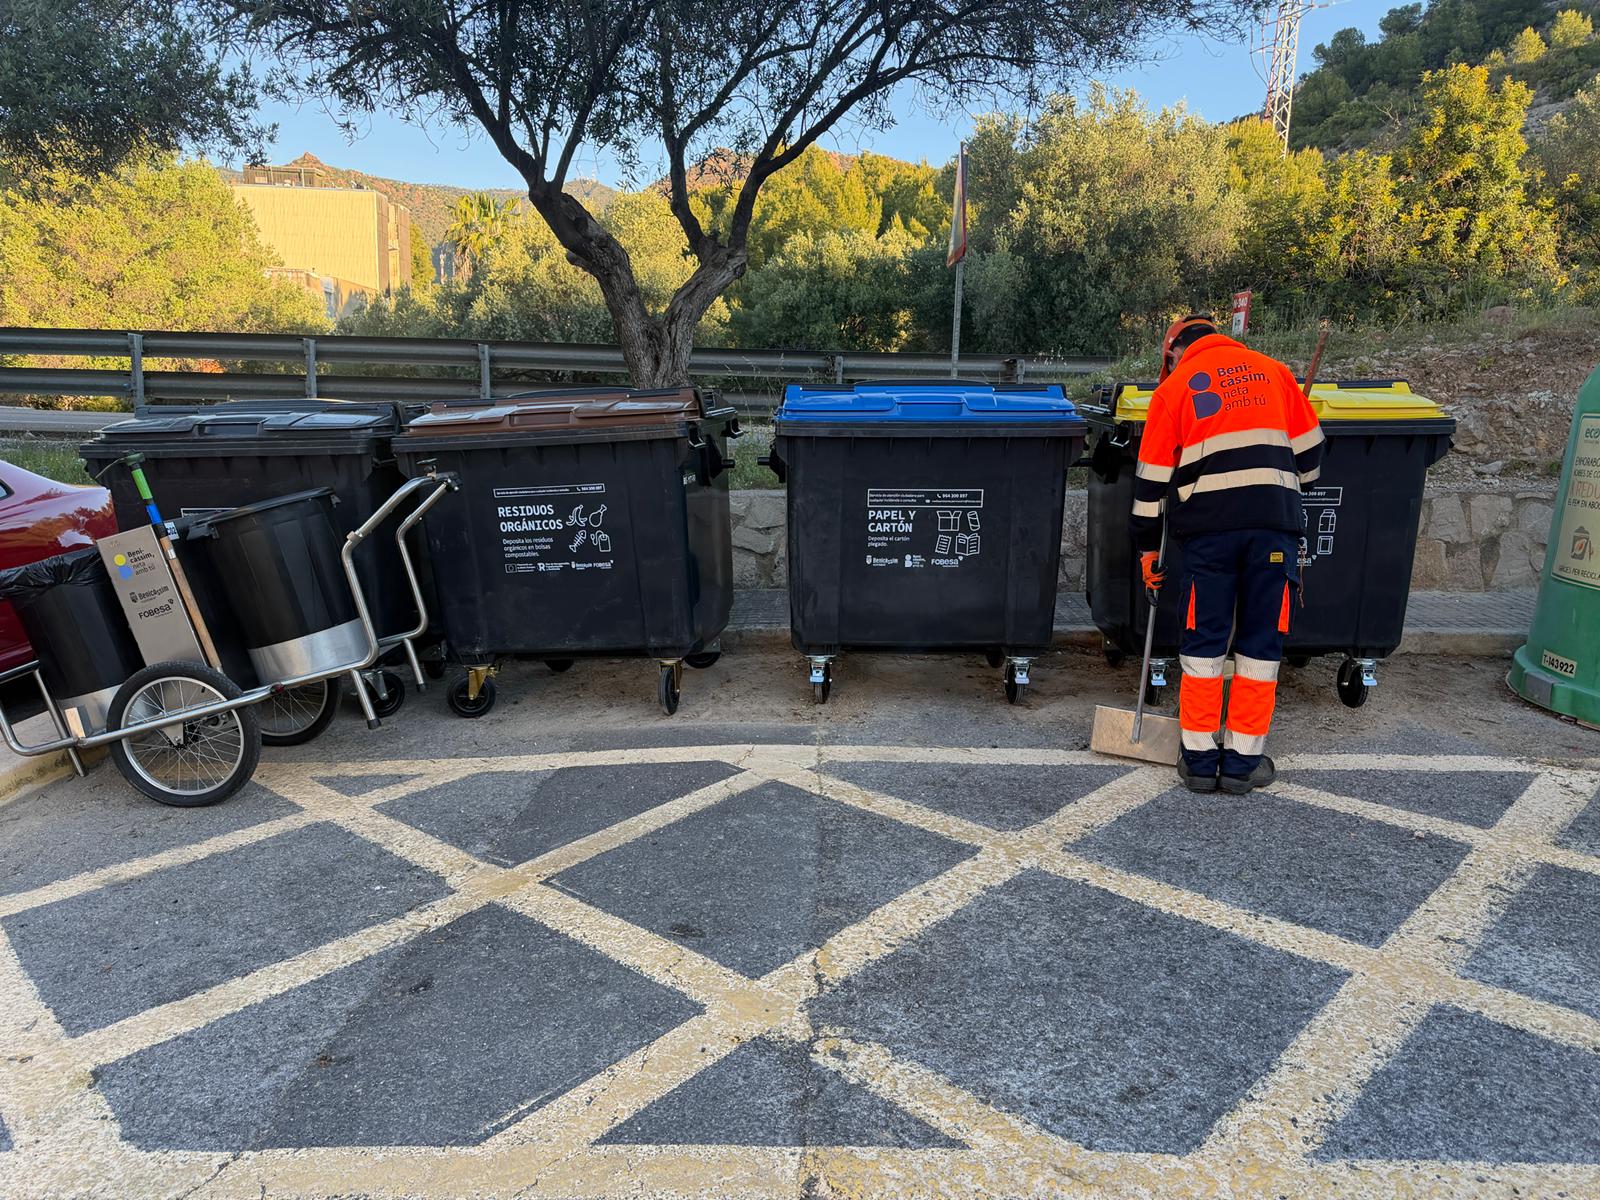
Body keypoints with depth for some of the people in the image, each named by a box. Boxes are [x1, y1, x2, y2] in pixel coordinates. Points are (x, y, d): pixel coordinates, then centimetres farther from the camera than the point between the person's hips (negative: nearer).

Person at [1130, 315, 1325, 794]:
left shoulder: (1173, 387, 11)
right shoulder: (1273, 371, 18)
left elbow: (1153, 477, 8)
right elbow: (1308, 450, 17)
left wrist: (1148, 547, 15)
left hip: (1208, 524, -1)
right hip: (1275, 521, 1)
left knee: (1204, 642, 8)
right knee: (1261, 642, 8)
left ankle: (1200, 758, 12)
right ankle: (1243, 760, 12)